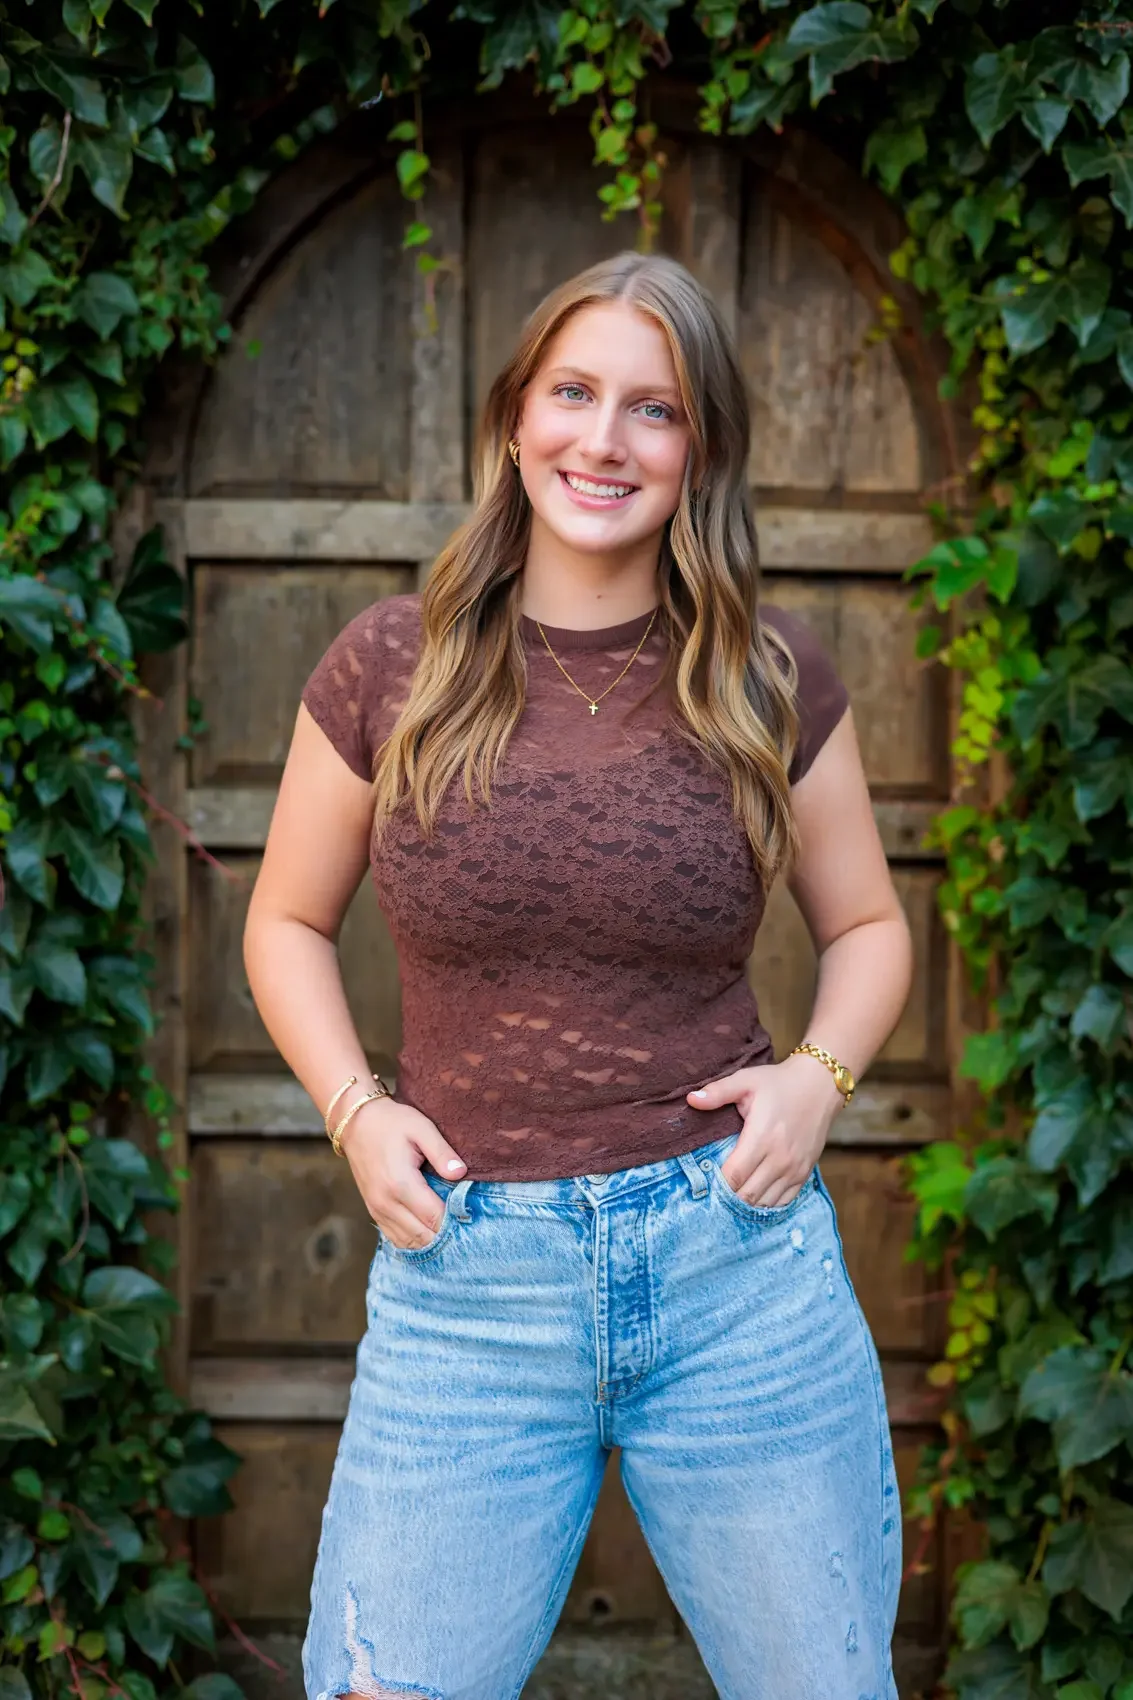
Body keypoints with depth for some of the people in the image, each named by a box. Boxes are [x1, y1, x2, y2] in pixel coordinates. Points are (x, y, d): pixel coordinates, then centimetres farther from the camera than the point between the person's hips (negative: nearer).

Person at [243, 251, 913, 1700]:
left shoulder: (771, 681, 1)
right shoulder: (392, 667, -1)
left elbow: (866, 925, 14)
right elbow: (287, 923, 11)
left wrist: (817, 1077, -4)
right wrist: (355, 1112, -3)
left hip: (737, 1260, 1)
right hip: (468, 1272, 0)